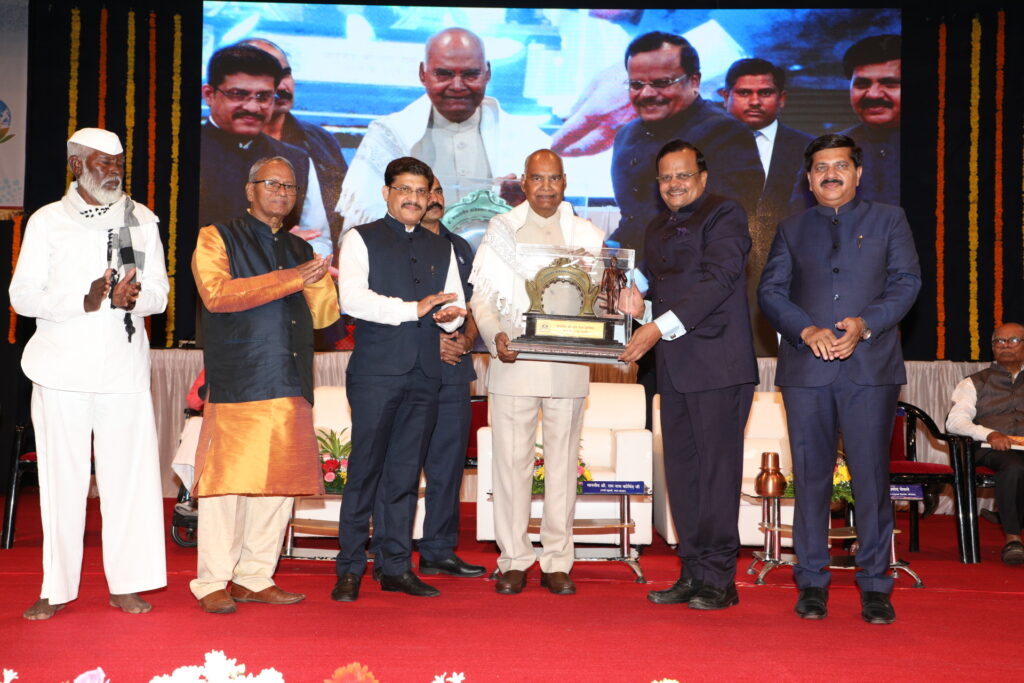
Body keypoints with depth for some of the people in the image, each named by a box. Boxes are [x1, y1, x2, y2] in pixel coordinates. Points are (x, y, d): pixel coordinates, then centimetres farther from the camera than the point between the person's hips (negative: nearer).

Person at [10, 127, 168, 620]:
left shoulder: (142, 220, 13)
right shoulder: (47, 221, 8)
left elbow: (158, 292, 9)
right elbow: (23, 296, 0)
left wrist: (131, 298, -15)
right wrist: (84, 301, -15)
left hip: (124, 365, 1)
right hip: (62, 367, -1)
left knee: (130, 473, -2)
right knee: (62, 476, 1)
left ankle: (127, 584, 7)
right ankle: (57, 589, 10)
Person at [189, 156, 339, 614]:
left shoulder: (300, 250, 23)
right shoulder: (216, 238, 7)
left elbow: (320, 315, 18)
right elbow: (216, 293, -11)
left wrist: (323, 279, -2)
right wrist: (290, 279, -14)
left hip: (291, 386, 5)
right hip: (237, 384, -5)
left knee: (280, 480, 4)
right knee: (227, 480, -6)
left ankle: (255, 579, 12)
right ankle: (212, 583, 3)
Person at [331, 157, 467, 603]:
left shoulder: (442, 248, 20)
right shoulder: (361, 239, 5)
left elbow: (456, 306, 17)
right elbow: (352, 299, -10)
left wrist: (450, 315, -7)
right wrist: (414, 308, -15)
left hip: (424, 374, 4)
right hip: (376, 370, -4)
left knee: (406, 473, 7)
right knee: (365, 470, -4)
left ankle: (396, 566, 13)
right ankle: (350, 569, 4)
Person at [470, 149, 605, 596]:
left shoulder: (587, 235, 12)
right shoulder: (503, 229, 10)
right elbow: (482, 293, 5)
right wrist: (495, 334, -13)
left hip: (568, 364, 1)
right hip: (514, 361, -1)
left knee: (563, 462, 4)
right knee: (512, 460, -1)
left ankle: (557, 562, 12)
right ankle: (514, 560, 9)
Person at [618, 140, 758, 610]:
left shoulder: (724, 216, -3)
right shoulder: (657, 229, 22)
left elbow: (718, 280, -15)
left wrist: (660, 327, -20)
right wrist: (639, 303, 4)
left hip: (717, 363, -8)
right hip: (673, 367, 8)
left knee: (717, 469, -6)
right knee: (681, 469, 7)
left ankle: (719, 580, 0)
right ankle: (693, 574, 14)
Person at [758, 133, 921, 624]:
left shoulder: (888, 220, 14)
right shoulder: (792, 229, 17)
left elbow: (906, 282, 4)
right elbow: (770, 291, 7)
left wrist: (864, 325, -12)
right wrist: (807, 330, -11)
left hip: (870, 366, -1)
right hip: (806, 368, 1)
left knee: (871, 477, -3)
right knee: (811, 477, 3)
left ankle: (875, 586, 6)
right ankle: (812, 583, 12)